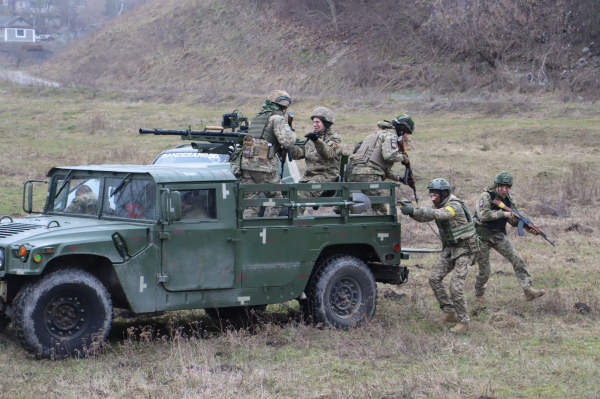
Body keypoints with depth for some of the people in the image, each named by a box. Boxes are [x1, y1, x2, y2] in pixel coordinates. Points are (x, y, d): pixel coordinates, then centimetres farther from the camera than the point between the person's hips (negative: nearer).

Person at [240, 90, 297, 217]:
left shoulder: (256, 117, 22)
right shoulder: (277, 119, -4)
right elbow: (287, 142, -14)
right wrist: (292, 134, 4)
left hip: (246, 164, 6)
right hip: (264, 166, -6)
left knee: (250, 206, 7)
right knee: (275, 199, 11)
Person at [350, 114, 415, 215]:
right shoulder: (390, 135, 1)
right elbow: (390, 156, -18)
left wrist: (398, 177, 26)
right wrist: (403, 158, 1)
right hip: (369, 175, -10)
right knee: (380, 210, -8)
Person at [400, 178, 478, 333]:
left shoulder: (455, 206, -23)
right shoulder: (439, 206, 5)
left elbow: (437, 214, -41)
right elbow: (423, 217, -4)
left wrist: (414, 211, -48)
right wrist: (410, 210, -24)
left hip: (465, 249, -9)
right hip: (450, 248, 9)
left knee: (456, 285, -15)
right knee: (434, 278, 2)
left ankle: (463, 322, -4)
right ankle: (449, 312, 12)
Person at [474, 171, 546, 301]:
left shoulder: (510, 200, 1)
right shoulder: (486, 196, -16)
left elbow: (515, 221, 8)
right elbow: (483, 215, -30)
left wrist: (528, 227, -11)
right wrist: (504, 214, -29)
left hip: (499, 235, 5)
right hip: (482, 236, -5)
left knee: (517, 259, -11)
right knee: (484, 271, 1)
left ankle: (528, 290, -11)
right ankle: (479, 293, 29)